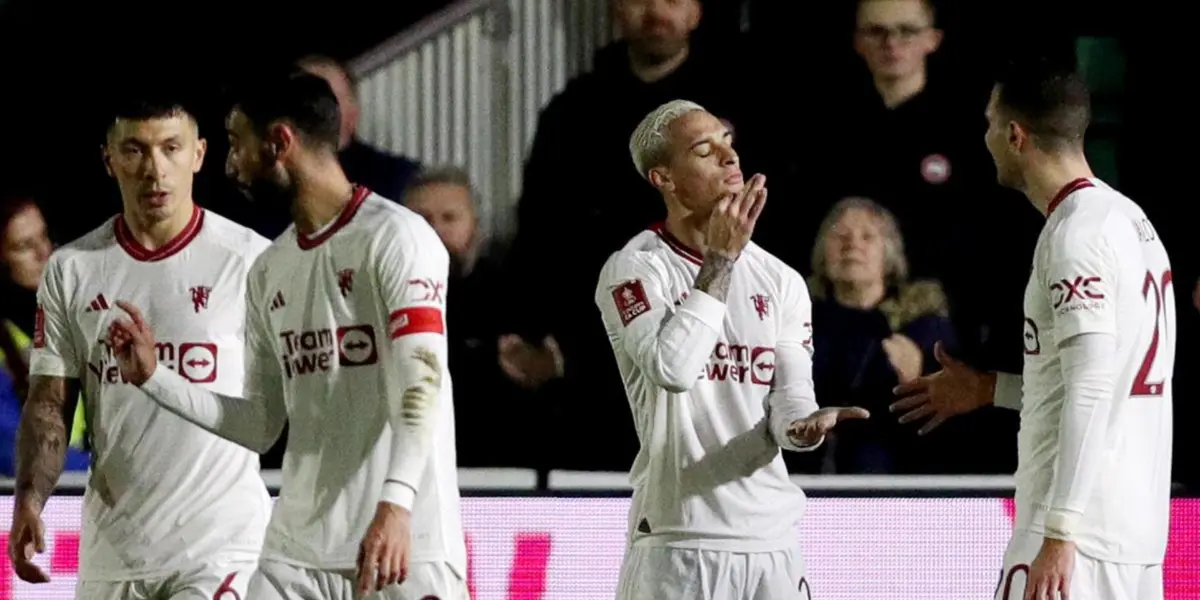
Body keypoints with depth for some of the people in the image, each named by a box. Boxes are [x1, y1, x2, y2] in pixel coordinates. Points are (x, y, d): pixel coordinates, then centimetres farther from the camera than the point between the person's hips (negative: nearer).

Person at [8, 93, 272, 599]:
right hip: (110, 551, 5)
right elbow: (48, 401, 8)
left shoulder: (249, 260, -2)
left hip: (222, 548, -4)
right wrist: (30, 497, -10)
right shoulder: (70, 270, 8)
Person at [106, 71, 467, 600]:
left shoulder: (396, 238, -6)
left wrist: (395, 504, -30)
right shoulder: (268, 270, 17)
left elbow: (421, 384, -17)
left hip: (405, 544, -7)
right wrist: (152, 378, 10)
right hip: (295, 553, 7)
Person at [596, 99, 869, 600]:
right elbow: (673, 369, -23)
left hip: (771, 538, 5)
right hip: (679, 538, -5)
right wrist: (721, 261, -17)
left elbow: (789, 398, 4)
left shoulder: (781, 281, 10)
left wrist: (803, 424, -21)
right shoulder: (634, 271, -6)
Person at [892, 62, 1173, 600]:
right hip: (1140, 530, 9)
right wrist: (989, 390, 32)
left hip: (1083, 532, -9)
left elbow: (1092, 392, -19)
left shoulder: (1076, 232, -12)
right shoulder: (1128, 219, 16)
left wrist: (1060, 532, -23)